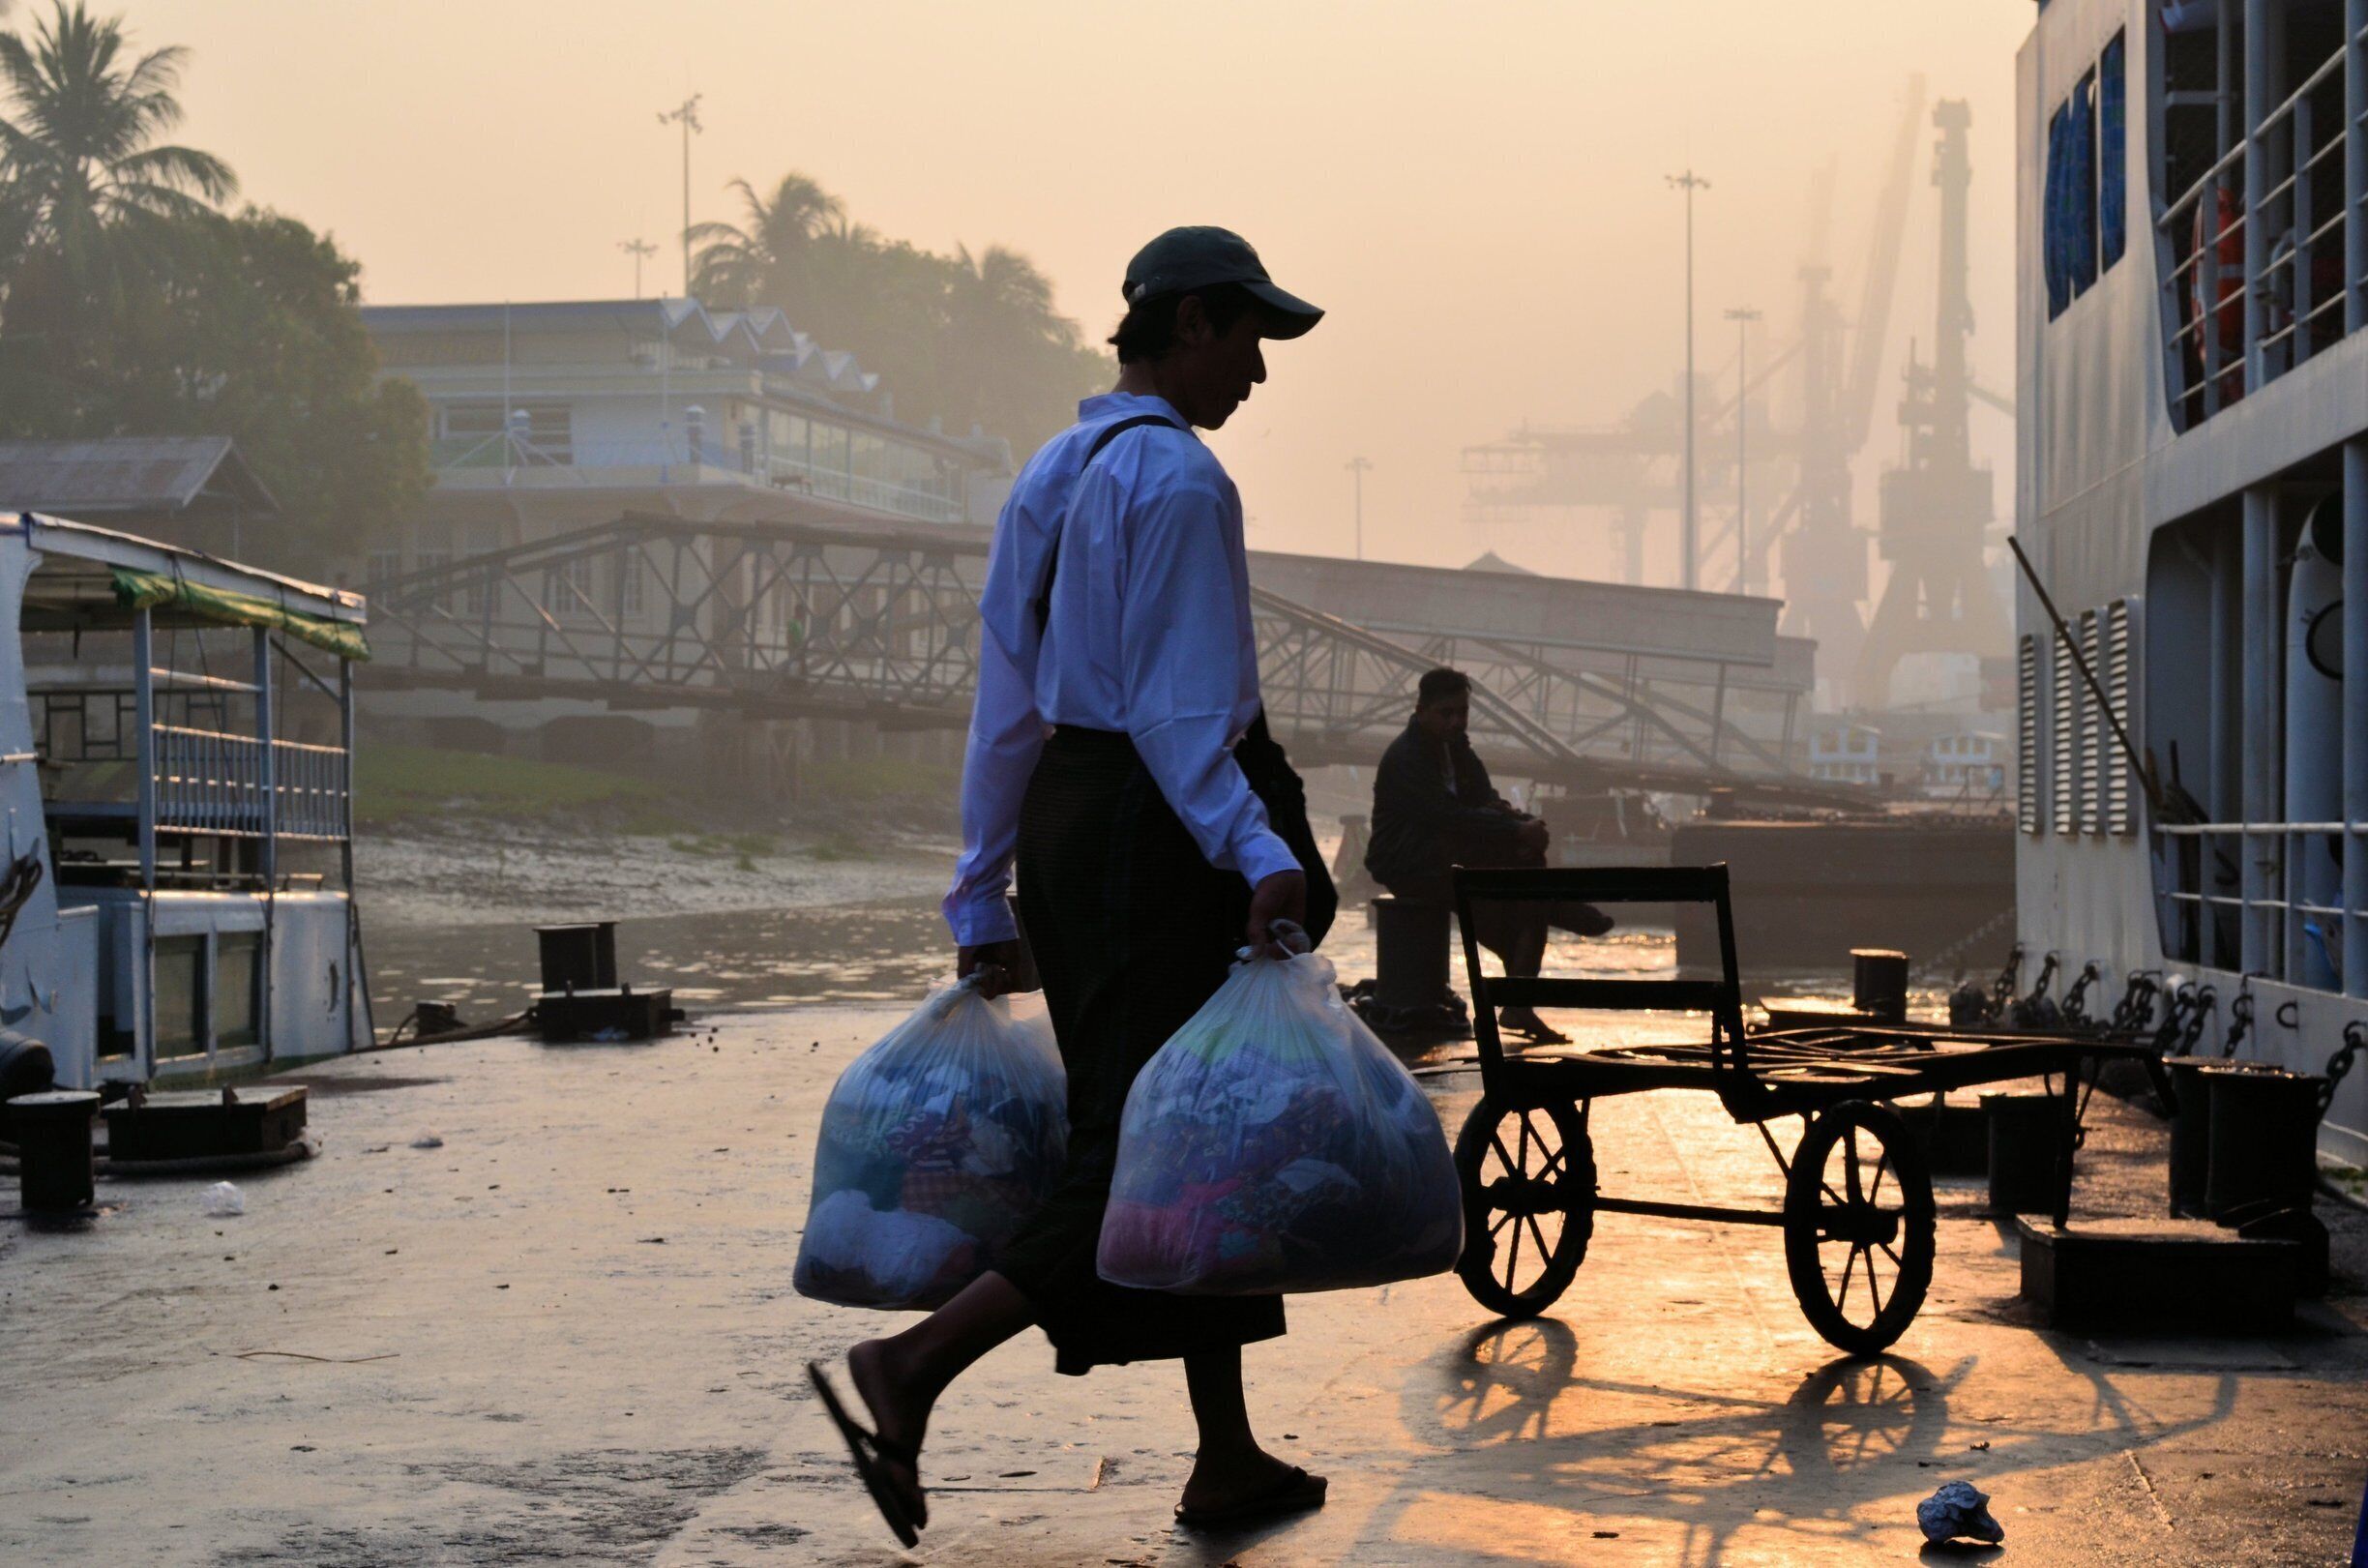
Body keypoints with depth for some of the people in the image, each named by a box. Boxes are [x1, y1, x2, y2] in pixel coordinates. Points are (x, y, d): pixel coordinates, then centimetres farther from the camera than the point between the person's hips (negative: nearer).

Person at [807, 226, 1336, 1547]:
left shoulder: (1052, 474, 15)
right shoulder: (1179, 477, -12)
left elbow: (1008, 704, 15)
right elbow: (1175, 709, -20)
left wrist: (982, 897, 16)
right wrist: (1262, 857, -27)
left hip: (1062, 812, 10)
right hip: (1163, 829, -10)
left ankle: (1230, 1461, 18)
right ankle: (915, 1364, -15)